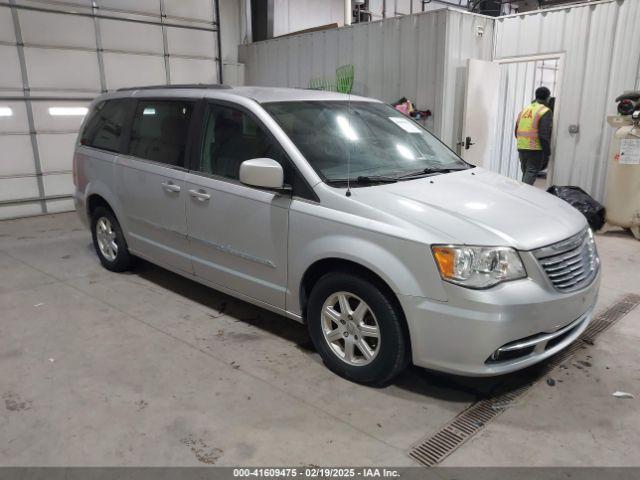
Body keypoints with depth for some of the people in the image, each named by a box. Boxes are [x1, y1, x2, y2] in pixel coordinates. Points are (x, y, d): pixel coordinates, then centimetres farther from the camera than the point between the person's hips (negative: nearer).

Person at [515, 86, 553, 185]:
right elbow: (544, 135, -15)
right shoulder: (546, 112, -8)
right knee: (531, 174, -6)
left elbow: (516, 130, 16)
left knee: (526, 173, 18)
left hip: (521, 148, 7)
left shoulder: (524, 109, 13)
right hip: (535, 150, -7)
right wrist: (547, 151, -9)